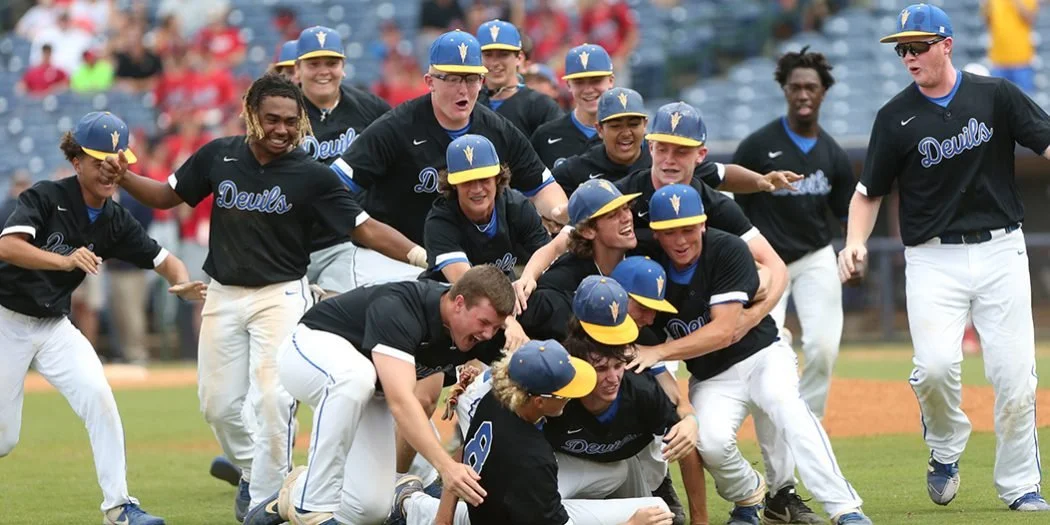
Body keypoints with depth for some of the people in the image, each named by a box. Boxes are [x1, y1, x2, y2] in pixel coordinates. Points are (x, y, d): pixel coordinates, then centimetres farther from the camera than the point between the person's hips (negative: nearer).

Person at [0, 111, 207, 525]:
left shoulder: (115, 221, -1)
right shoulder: (46, 197, -18)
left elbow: (163, 259, 3)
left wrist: (182, 283, -21)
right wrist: (66, 261, -49)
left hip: (55, 327, 5)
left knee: (97, 396, -18)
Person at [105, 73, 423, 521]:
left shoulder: (311, 176, -10)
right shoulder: (219, 157, -2)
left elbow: (366, 229, -13)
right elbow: (166, 195, 11)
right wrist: (123, 178, -7)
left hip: (281, 296, -3)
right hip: (224, 296, 4)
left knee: (272, 399, -15)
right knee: (218, 403, 7)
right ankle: (252, 469, 34)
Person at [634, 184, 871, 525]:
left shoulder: (727, 250, -16)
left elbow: (724, 331, -22)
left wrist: (658, 353, -28)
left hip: (762, 356, -2)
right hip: (710, 379, 2)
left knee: (785, 404, -34)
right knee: (711, 442, -28)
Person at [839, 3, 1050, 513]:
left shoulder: (997, 96, 1)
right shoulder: (896, 117, 1)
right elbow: (870, 190, 8)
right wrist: (856, 242, -9)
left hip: (1000, 252, 0)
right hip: (933, 260, 0)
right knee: (935, 365, -18)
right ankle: (946, 447, 12)